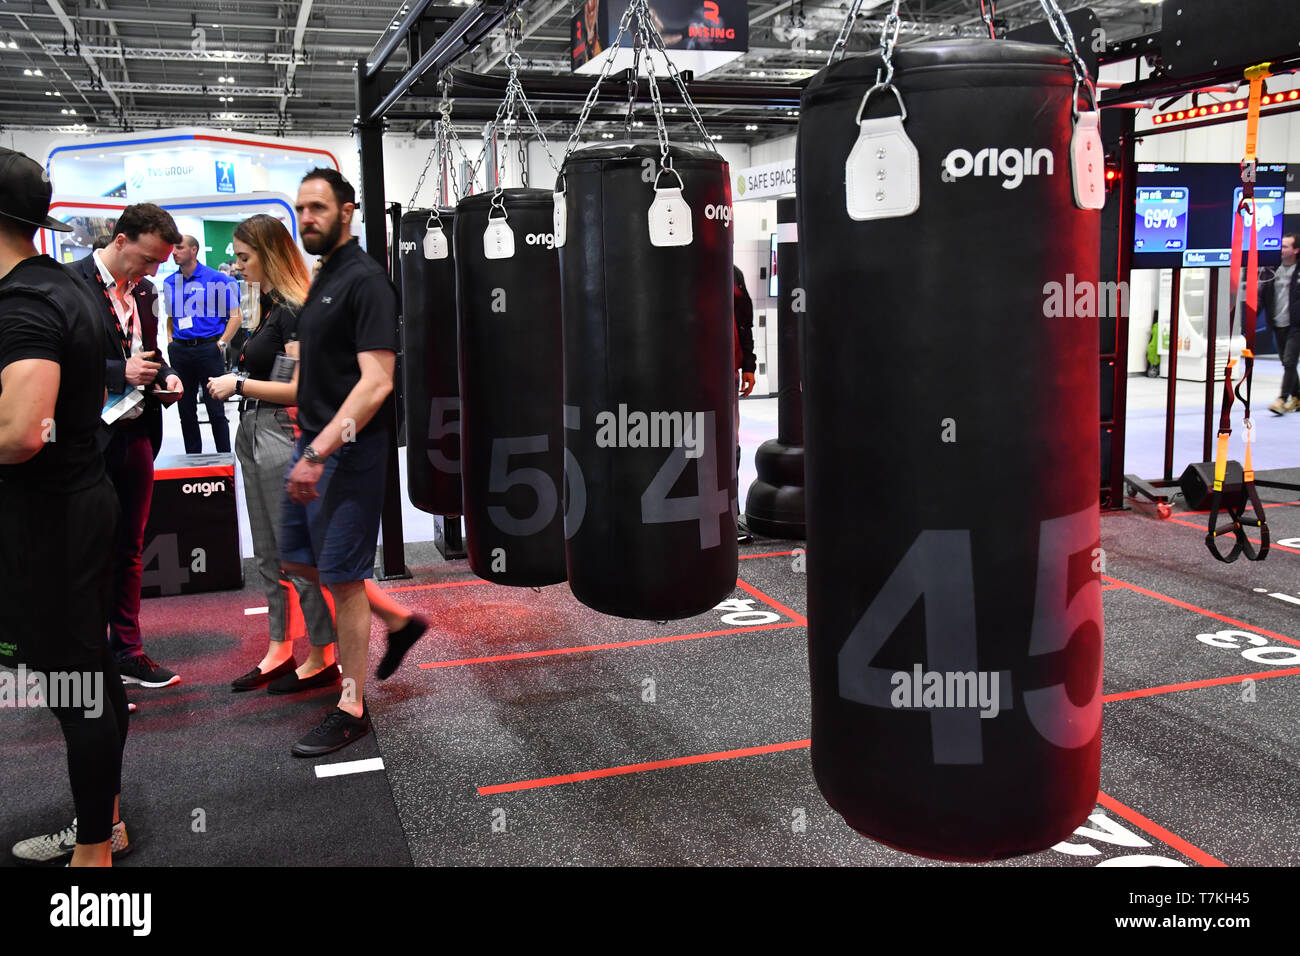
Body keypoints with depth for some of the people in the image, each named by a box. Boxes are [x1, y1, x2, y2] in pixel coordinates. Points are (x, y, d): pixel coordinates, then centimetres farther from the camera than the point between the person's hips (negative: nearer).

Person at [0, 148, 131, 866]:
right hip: (82, 498, 10)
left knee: (75, 685, 0)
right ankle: (103, 825, 32)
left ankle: (95, 852, 14)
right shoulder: (64, 286, 12)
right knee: (93, 674, 18)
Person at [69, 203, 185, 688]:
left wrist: (166, 376, 4)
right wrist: (121, 373, -20)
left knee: (129, 550, 14)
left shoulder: (143, 291, 13)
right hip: (90, 438, -7)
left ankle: (127, 650, 25)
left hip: (136, 434, 7)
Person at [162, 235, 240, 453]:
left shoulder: (216, 280, -3)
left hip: (208, 349, -5)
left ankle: (225, 458, 7)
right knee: (185, 409, 10)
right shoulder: (169, 283, 11)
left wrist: (221, 343, -9)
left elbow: (235, 316, -2)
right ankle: (192, 458, 21)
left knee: (216, 410, -2)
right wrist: (171, 342, 9)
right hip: (180, 351, 5)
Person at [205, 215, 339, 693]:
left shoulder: (294, 311, -15)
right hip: (254, 433, 10)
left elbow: (300, 387, -21)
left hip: (283, 435, -10)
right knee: (268, 553, 15)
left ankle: (323, 659, 9)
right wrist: (233, 381, 4)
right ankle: (279, 652, 25)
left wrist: (240, 384, -14)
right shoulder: (271, 305, 14)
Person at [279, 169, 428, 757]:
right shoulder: (324, 279, 15)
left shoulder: (365, 280, -15)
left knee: (342, 577, -2)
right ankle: (400, 621, 33)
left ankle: (351, 710, 11)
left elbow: (376, 382, -24)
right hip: (315, 444, 10)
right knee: (299, 560, 17)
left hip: (349, 451, -10)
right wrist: (310, 447, 17)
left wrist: (318, 452, -28)